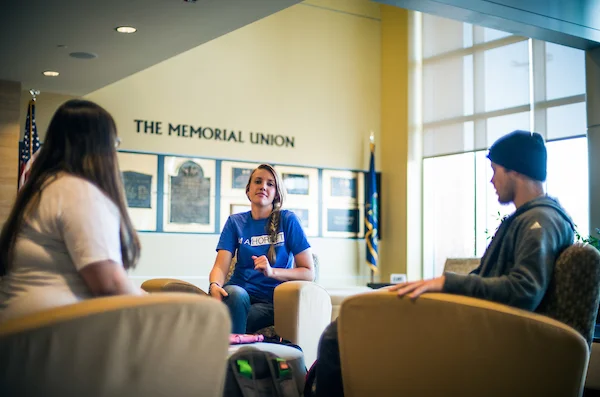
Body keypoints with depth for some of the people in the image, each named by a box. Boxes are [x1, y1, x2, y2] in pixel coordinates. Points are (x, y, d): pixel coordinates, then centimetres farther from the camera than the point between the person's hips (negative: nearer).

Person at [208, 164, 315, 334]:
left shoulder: (288, 220, 3)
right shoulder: (235, 221, 11)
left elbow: (309, 272, 0)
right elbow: (220, 266, 0)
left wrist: (272, 271, -16)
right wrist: (214, 285, -24)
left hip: (271, 300, -3)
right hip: (240, 290, 3)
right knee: (234, 294, -33)